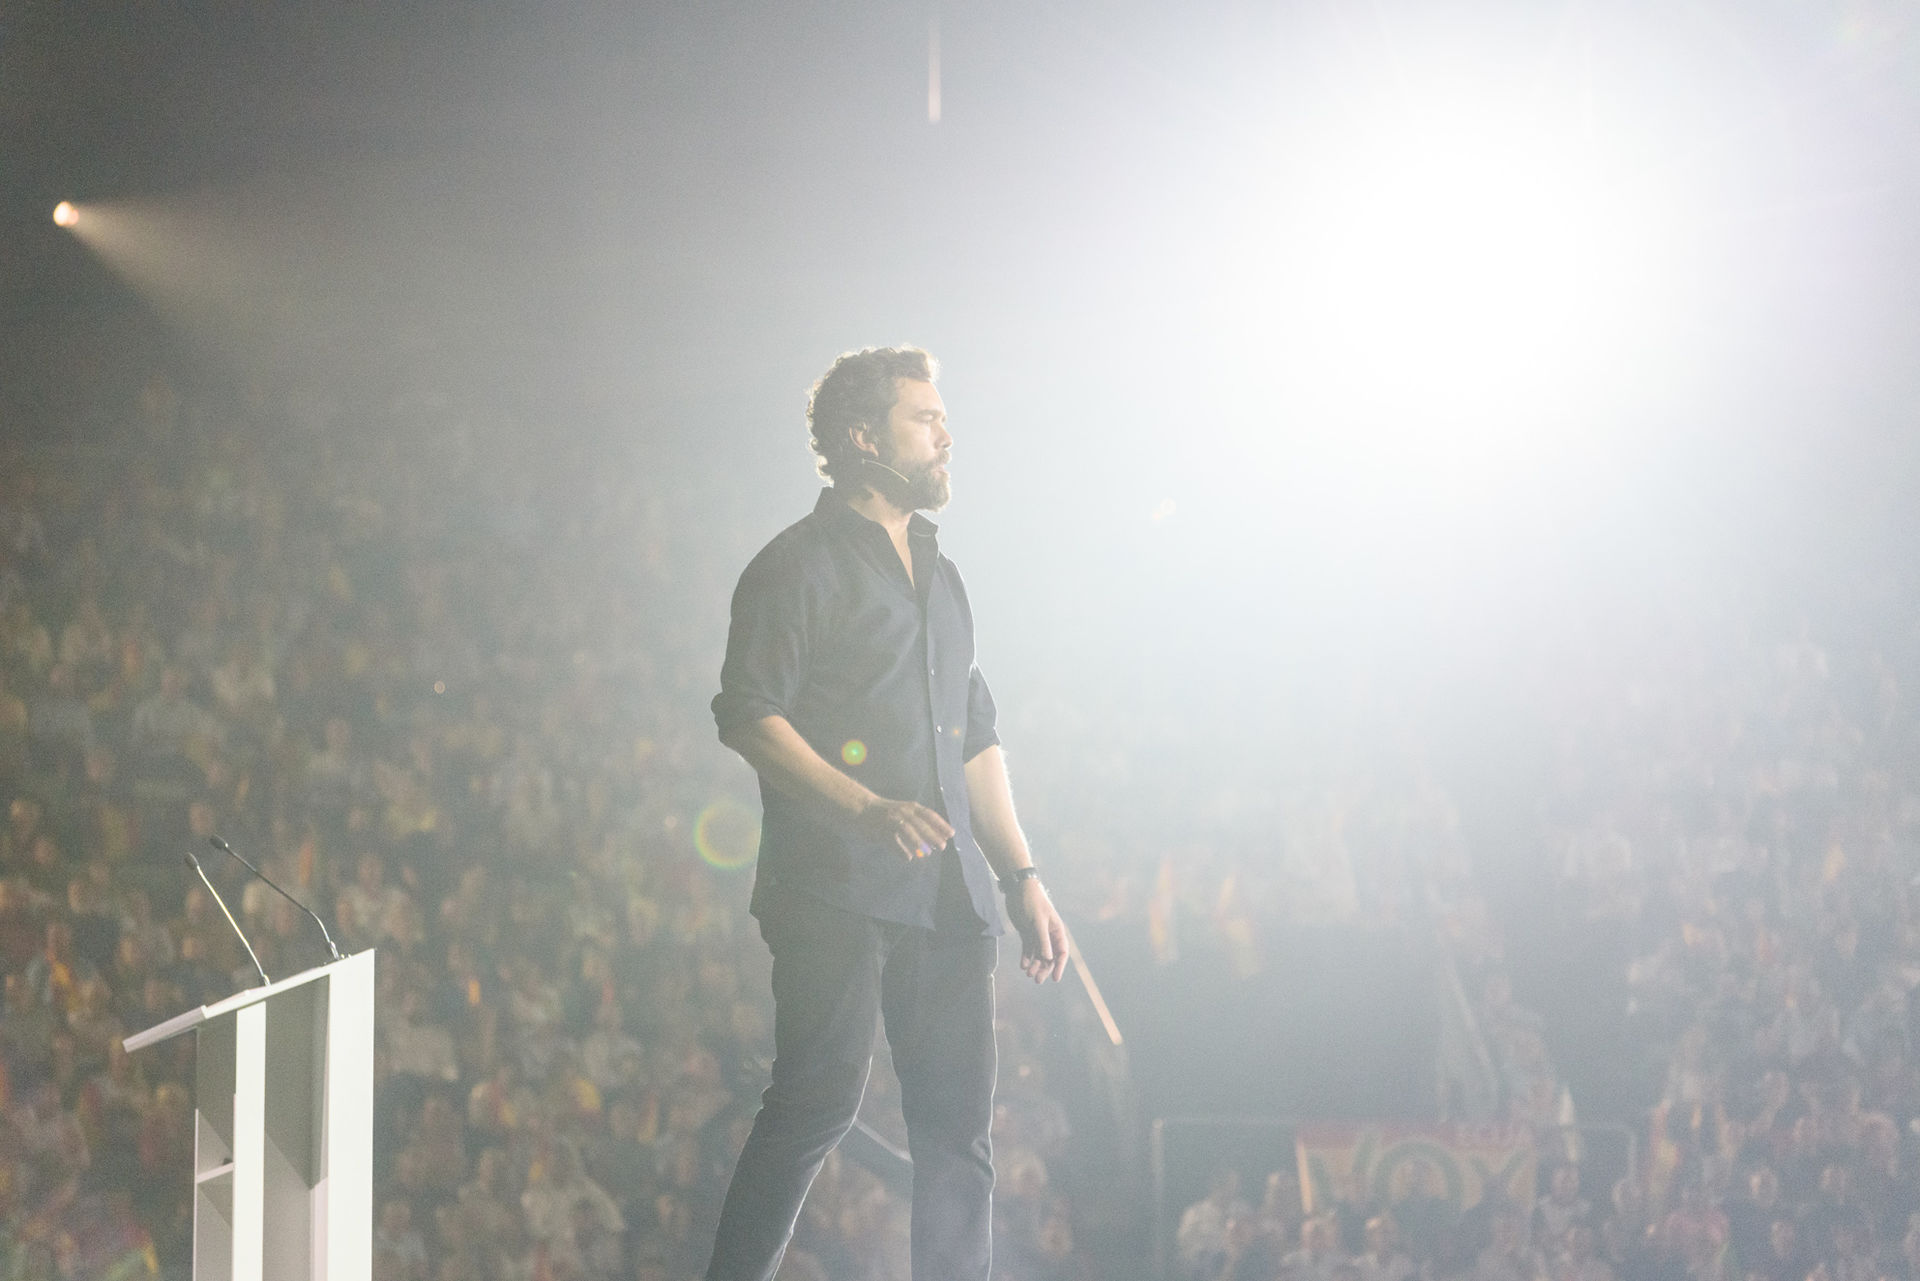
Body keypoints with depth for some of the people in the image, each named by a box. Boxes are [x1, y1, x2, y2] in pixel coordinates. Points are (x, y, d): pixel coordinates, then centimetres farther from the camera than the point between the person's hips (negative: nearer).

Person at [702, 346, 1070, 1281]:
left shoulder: (937, 575, 23)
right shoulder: (801, 565, -1)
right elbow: (749, 716, -11)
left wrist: (1022, 876, 19)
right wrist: (869, 810, -22)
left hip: (946, 894, 7)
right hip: (836, 889, -7)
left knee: (957, 1123, 3)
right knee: (820, 1098, -14)